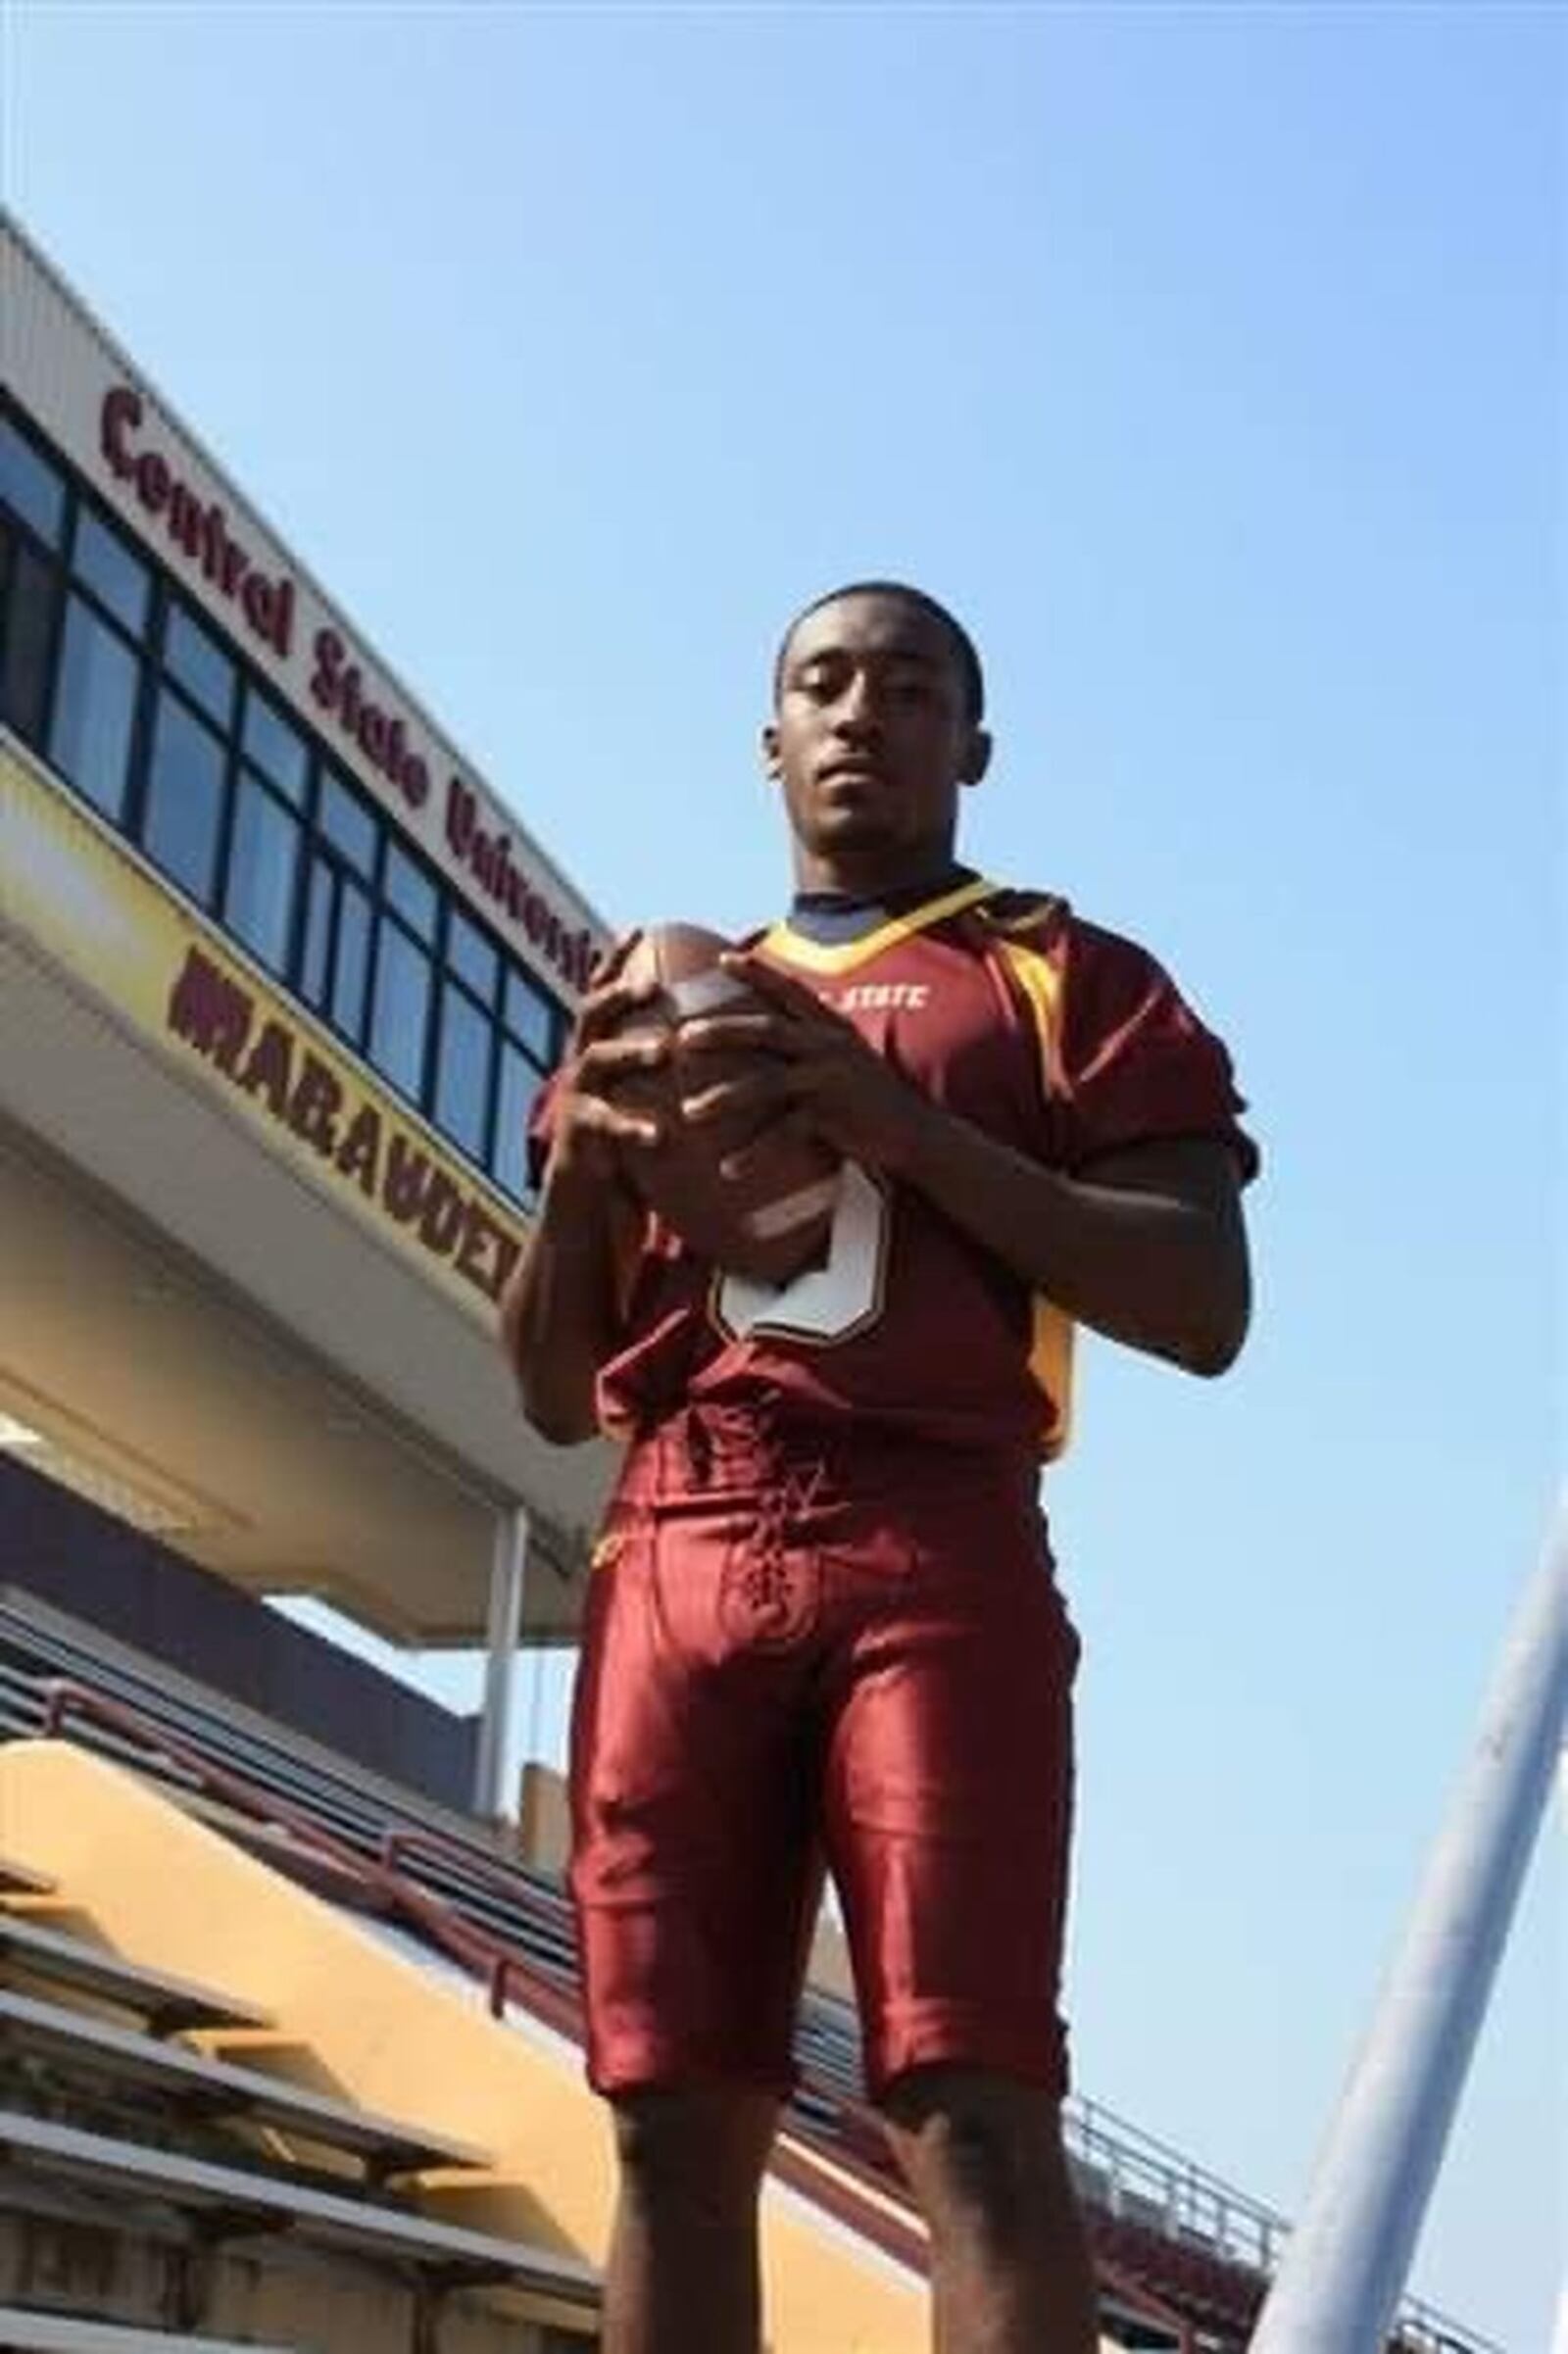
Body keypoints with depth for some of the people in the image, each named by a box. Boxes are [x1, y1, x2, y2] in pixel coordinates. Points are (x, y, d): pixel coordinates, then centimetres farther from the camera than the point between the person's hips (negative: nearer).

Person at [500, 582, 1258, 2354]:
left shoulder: (1065, 978, 14)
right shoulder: (664, 1004, 26)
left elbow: (1204, 1309, -1)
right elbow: (553, 1397, 23)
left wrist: (902, 1119, -8)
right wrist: (584, 1162, 3)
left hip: (932, 1562, -4)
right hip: (672, 1568, 4)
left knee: (971, 2108, -14)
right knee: (677, 2121, -1)